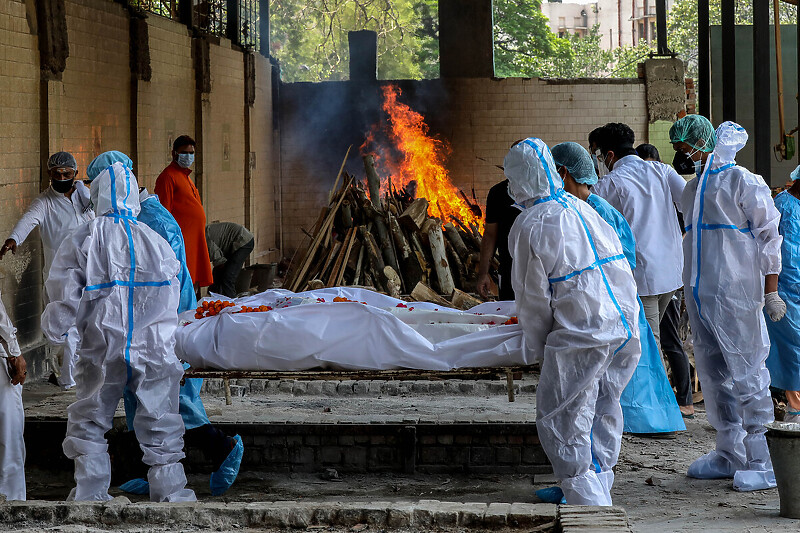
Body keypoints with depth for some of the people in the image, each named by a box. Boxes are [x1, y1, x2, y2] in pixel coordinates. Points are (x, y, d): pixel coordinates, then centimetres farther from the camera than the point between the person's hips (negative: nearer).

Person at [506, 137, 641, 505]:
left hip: (580, 337, -8)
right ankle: (599, 491, 27)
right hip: (625, 329, 8)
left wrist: (537, 346, 10)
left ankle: (588, 500, -5)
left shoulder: (529, 226, -8)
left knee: (562, 424, 0)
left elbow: (533, 296, -3)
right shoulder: (582, 208, 12)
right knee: (603, 413, 19)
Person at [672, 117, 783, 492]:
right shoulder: (691, 190, 18)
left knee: (746, 375, -7)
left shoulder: (742, 182, -7)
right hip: (700, 295, 8)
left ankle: (762, 462, -4)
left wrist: (770, 291, -12)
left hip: (736, 293, -8)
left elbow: (769, 236, -7)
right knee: (714, 375, 10)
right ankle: (730, 454, 18)